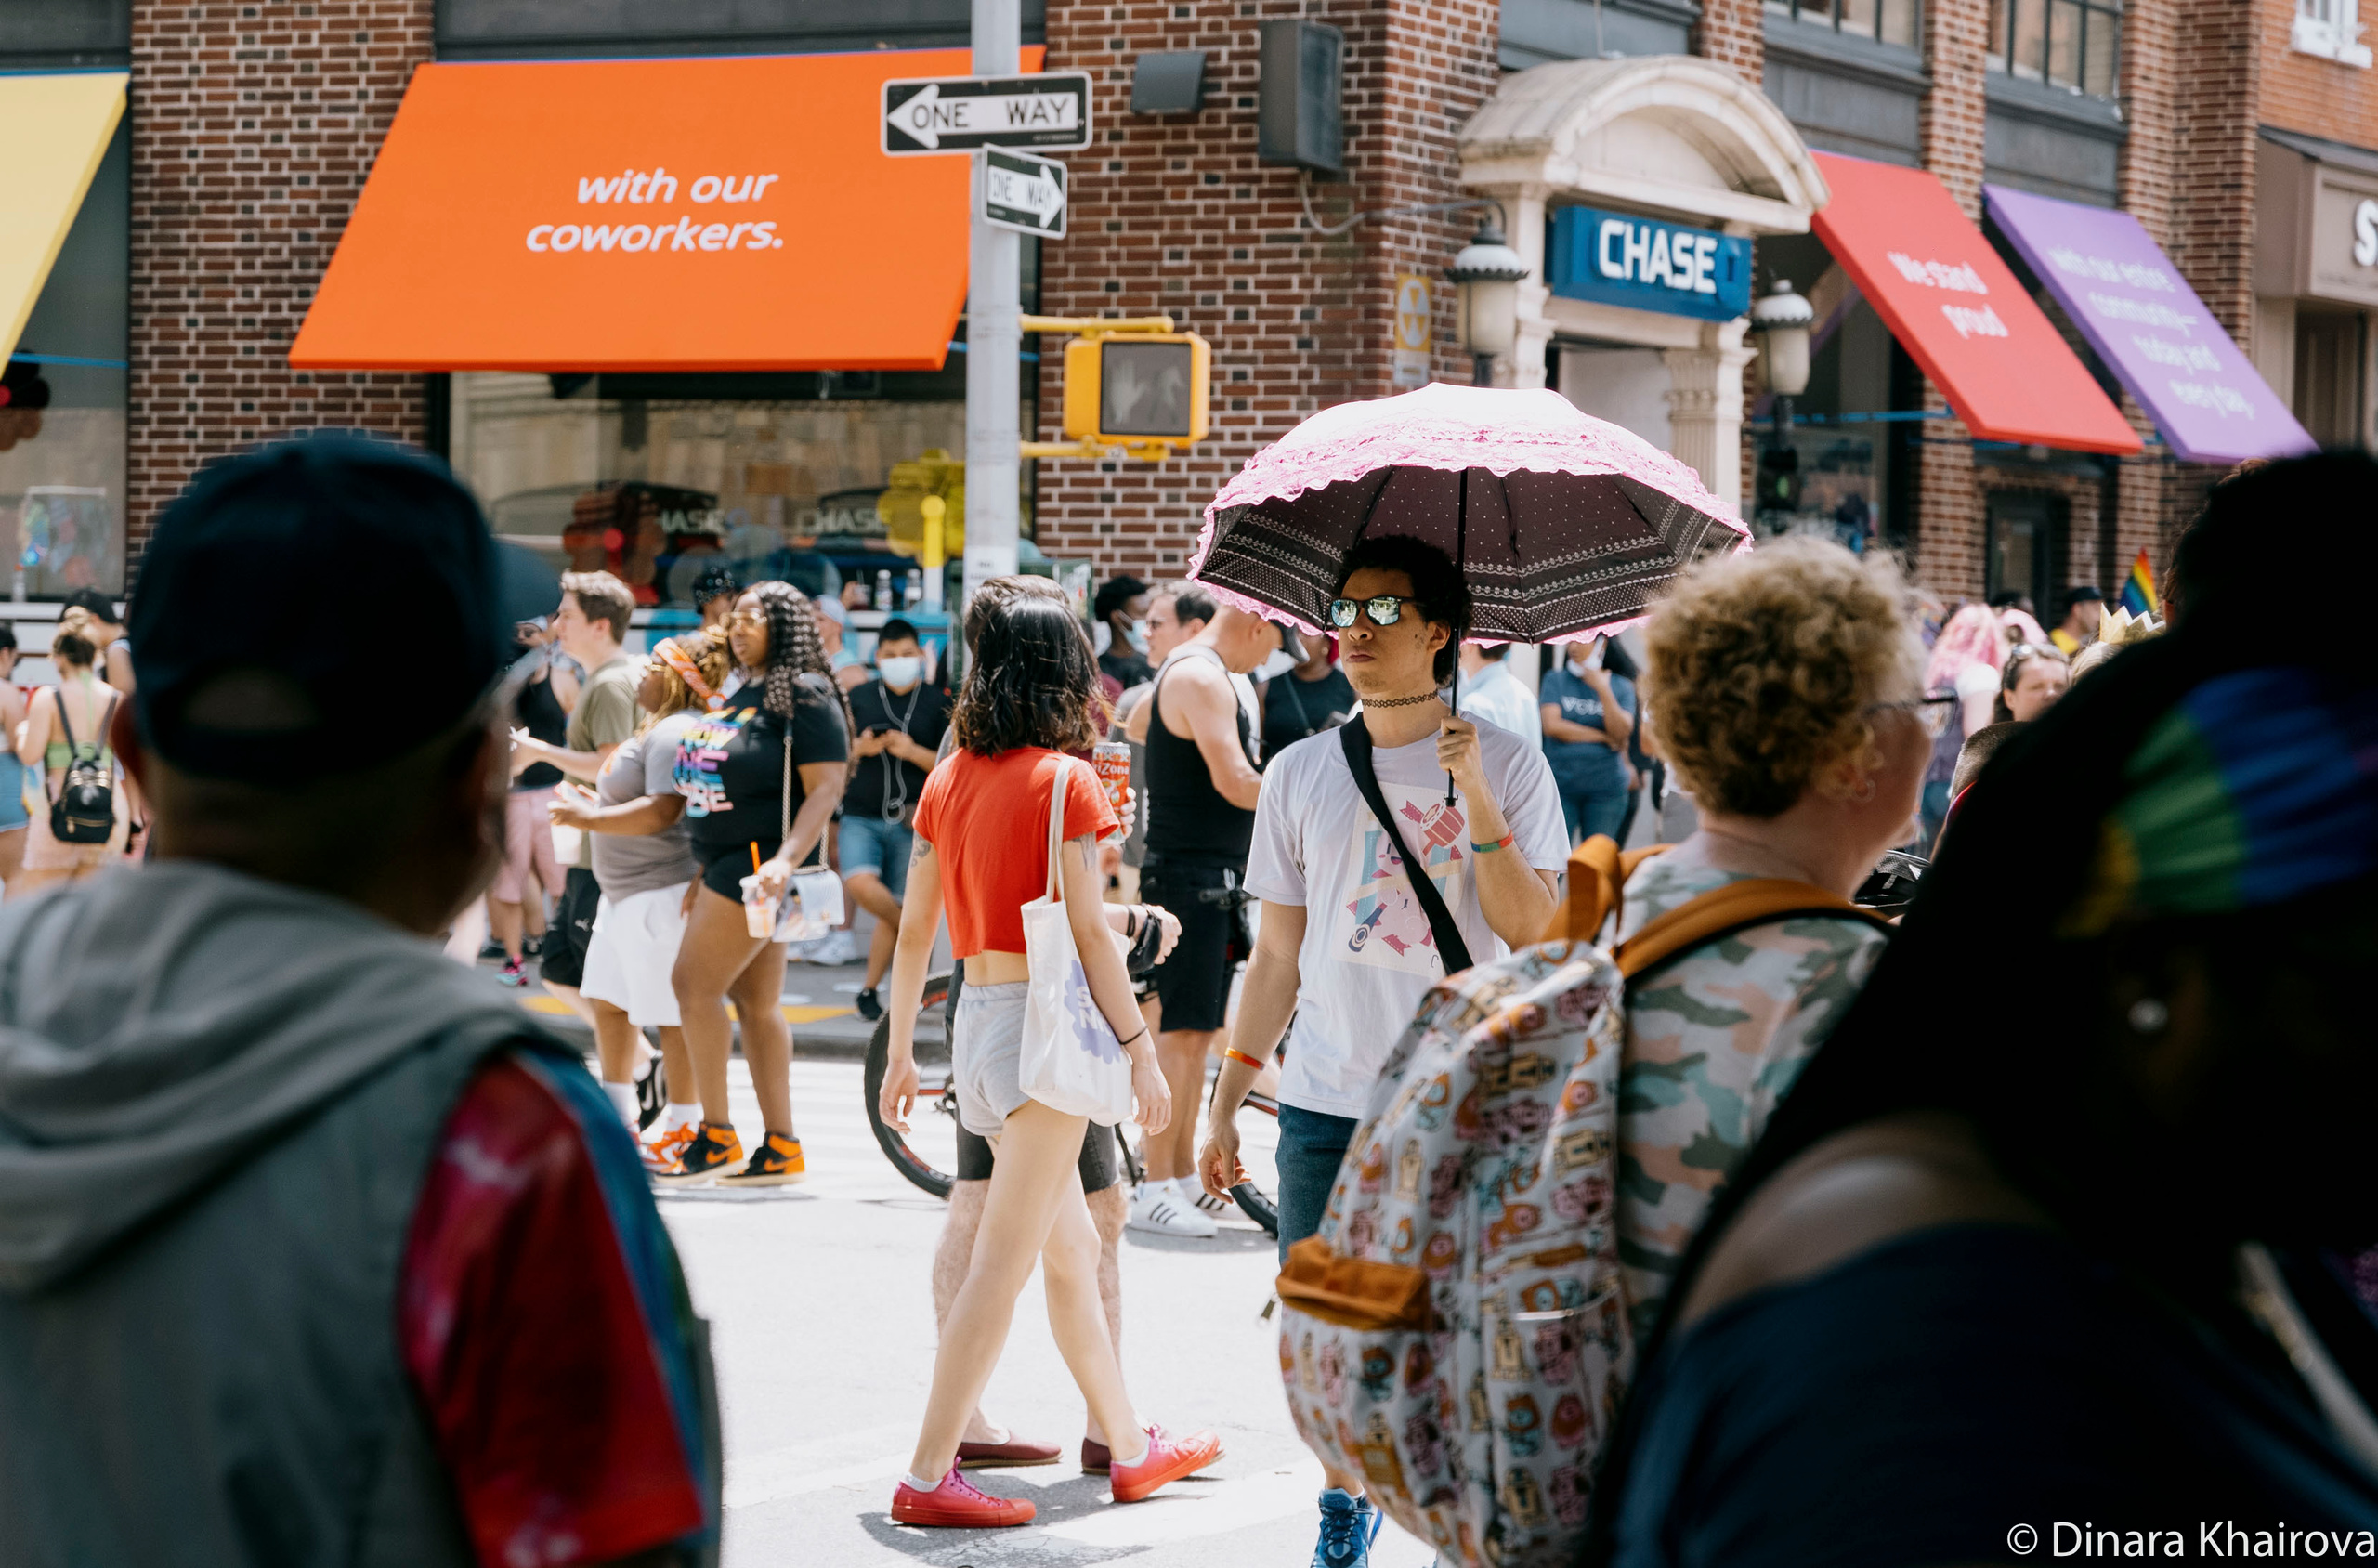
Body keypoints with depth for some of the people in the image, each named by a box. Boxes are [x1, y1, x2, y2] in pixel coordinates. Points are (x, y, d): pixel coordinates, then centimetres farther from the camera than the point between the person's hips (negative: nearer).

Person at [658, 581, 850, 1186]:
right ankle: (780, 1148, 11)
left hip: (759, 864, -9)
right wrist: (704, 873, 23)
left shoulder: (806, 695, -10)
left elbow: (825, 789, -17)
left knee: (695, 985, -11)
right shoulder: (740, 693, 18)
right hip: (727, 862, 9)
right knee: (756, 1003, 8)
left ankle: (717, 1137, -6)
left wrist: (785, 861, -29)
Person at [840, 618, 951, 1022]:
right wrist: (860, 748, -10)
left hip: (910, 821, 0)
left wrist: (913, 752, -14)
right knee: (861, 883, -26)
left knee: (891, 913, 3)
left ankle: (869, 989, 18)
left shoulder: (937, 702, 3)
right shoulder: (858, 698, 6)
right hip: (861, 816, 0)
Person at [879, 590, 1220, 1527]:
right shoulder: (1064, 781, -11)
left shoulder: (948, 781, 8)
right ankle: (928, 1477, -6)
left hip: (976, 1018, 8)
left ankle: (1130, 1448, 28)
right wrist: (1139, 1048, -8)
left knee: (1073, 1249, 18)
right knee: (1003, 1263, -5)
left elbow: (914, 930, 10)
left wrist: (902, 1053, 17)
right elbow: (1087, 932, -14)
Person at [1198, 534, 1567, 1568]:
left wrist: (1475, 797, -19)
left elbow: (1533, 932, -10)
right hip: (1327, 1102, 3)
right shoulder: (1300, 775, 8)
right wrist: (1225, 1104, 9)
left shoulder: (1506, 764, -1)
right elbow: (1278, 955, 12)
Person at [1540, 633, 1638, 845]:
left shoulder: (1621, 686, 7)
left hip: (1605, 788, 0)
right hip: (1560, 785, 0)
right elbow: (1552, 725, -6)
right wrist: (1604, 738, -5)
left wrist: (1603, 690, -16)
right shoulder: (1555, 680, 7)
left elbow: (1622, 732, -7)